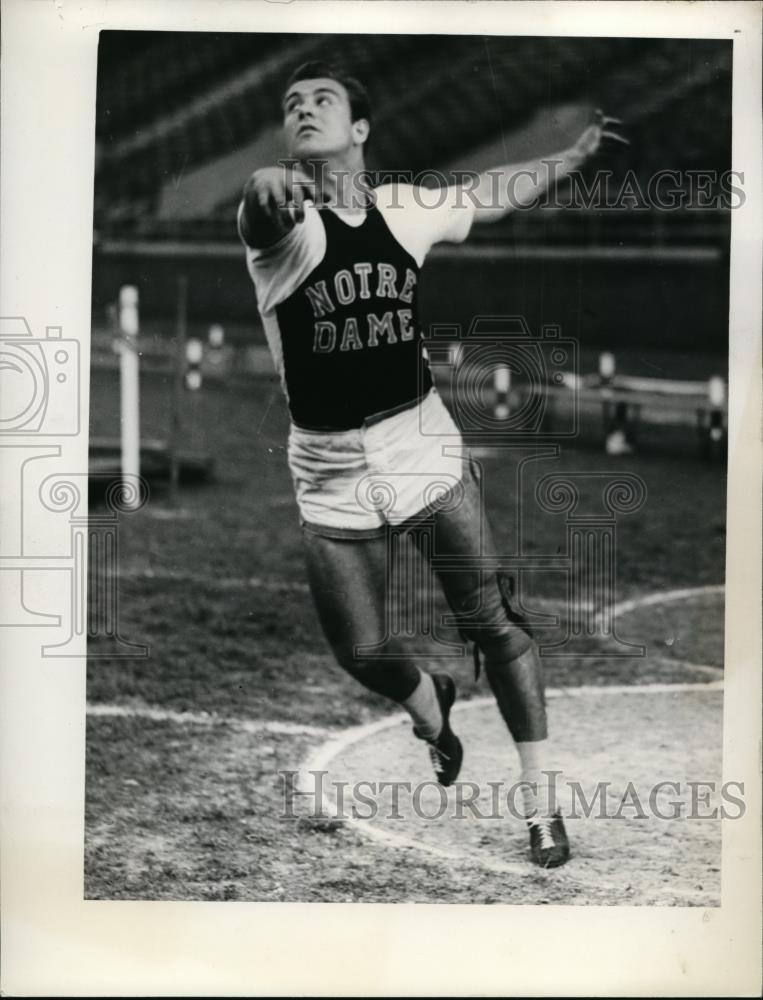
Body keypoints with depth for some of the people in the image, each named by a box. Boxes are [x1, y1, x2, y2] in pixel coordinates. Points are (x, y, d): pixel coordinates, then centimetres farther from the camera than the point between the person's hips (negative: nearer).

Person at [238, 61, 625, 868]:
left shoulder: (405, 208, -1)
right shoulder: (280, 225, -14)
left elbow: (488, 195, 21)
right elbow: (264, 214, -40)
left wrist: (576, 154, 26)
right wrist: (267, 188, -64)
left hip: (421, 440, 2)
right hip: (331, 469, -1)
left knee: (491, 623, -2)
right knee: (360, 653, 4)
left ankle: (541, 800, 10)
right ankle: (431, 710, 40)